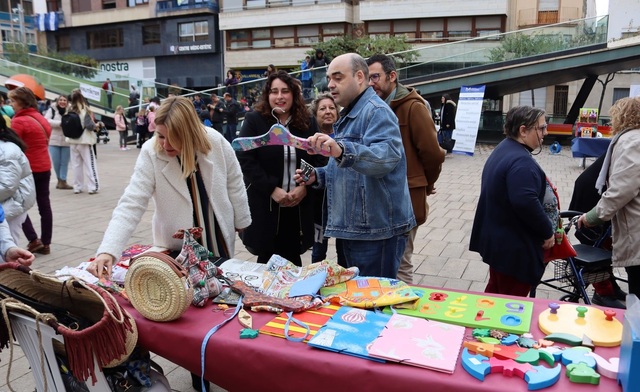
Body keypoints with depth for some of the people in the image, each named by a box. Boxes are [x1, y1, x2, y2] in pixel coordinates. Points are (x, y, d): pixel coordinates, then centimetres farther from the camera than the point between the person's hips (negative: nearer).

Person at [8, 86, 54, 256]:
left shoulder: (19, 121, -14)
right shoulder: (42, 119, 10)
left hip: (28, 169, -7)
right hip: (44, 168, 7)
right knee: (44, 205, 8)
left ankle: (34, 240, 0)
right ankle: (45, 243, 13)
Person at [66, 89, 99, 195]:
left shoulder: (69, 110, 1)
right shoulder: (85, 110, -11)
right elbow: (89, 126, -17)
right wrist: (95, 125, 2)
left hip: (73, 141, 4)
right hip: (84, 140, -4)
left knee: (76, 164, 9)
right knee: (89, 164, 2)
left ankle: (77, 187, 12)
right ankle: (92, 187, 2)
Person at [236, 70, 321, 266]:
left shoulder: (308, 124, 8)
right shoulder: (254, 120, -1)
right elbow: (245, 160, -9)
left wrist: (304, 188, -10)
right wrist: (272, 189, -16)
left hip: (299, 206, 3)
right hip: (264, 204, -2)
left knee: (292, 259, 10)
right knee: (267, 259, 5)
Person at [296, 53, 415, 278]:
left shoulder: (376, 111, -13)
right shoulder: (348, 115, 19)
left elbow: (386, 156, -33)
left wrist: (342, 151, -49)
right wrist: (318, 176, 10)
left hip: (375, 230, -10)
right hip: (350, 227, 10)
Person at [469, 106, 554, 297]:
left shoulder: (504, 149, 10)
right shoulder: (521, 161, -24)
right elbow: (526, 203, -32)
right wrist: (548, 231, -16)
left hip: (496, 239, 10)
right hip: (514, 246, -10)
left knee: (496, 292, 23)